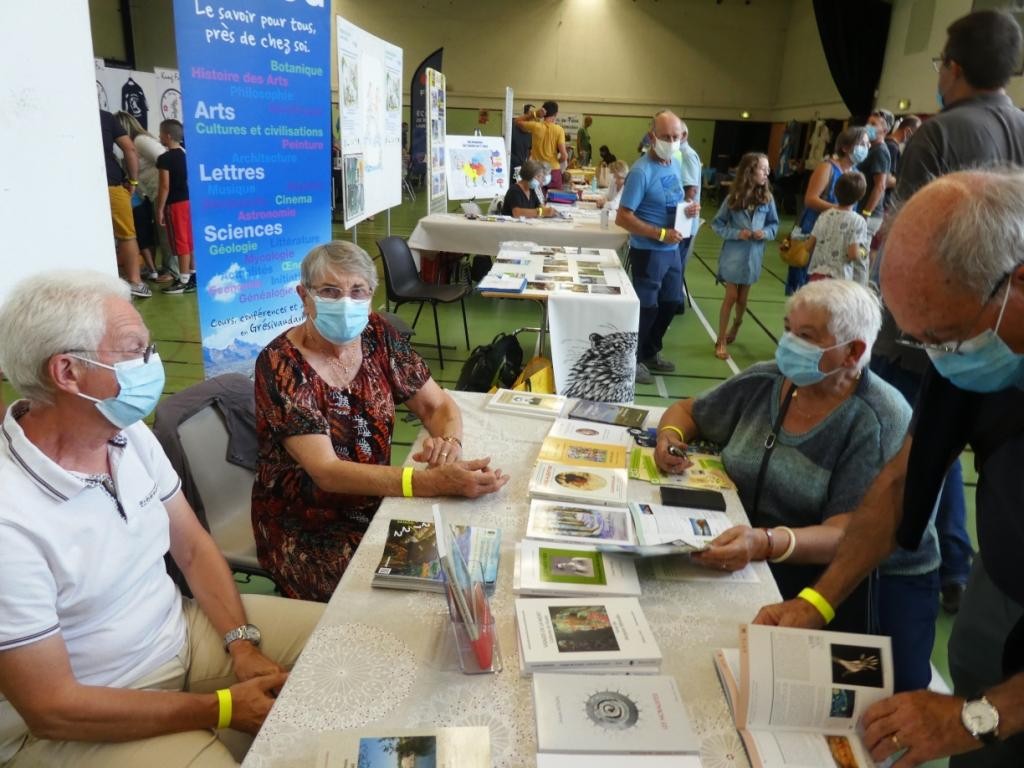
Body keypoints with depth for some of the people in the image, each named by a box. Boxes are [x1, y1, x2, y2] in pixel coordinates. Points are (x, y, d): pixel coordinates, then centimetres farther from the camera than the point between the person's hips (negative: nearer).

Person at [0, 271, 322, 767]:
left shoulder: (129, 434, -6)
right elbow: (51, 707, -23)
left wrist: (243, 644, -9)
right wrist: (222, 707, -20)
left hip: (179, 630, 7)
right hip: (73, 722, -6)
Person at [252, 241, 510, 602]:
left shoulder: (377, 336, -4)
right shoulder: (281, 365, -19)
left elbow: (439, 404, 2)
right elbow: (326, 471, -27)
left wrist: (449, 440, -23)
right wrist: (433, 482, -39)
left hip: (375, 502, 5)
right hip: (306, 530, -5)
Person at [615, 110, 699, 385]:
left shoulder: (674, 164, 5)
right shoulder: (641, 171, -20)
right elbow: (622, 217, -23)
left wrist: (689, 208, -3)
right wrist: (661, 234, -25)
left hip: (672, 249, 8)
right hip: (649, 251, -8)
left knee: (670, 302, 19)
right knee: (646, 307, 3)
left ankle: (650, 352, 38)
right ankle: (632, 360, 22)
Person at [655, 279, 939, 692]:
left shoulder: (880, 422, -15)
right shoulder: (762, 383, 0)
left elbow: (847, 535, -23)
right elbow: (687, 411, 15)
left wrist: (767, 543, -42)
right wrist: (671, 434, -9)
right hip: (765, 565, 5)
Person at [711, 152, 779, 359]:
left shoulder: (767, 199, -3)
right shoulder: (733, 198, -9)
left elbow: (774, 224, 7)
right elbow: (717, 224, -3)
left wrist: (765, 233, -14)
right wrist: (736, 233, -16)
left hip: (753, 256, 2)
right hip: (733, 255, -2)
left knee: (742, 298, 14)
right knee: (731, 297, -1)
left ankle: (734, 329, 41)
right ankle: (721, 341, 9)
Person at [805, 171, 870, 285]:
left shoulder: (824, 216, 6)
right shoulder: (858, 221, -8)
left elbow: (810, 245, 7)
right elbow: (853, 254, -14)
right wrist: (863, 253, 6)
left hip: (817, 273, 5)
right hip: (839, 278, -5)